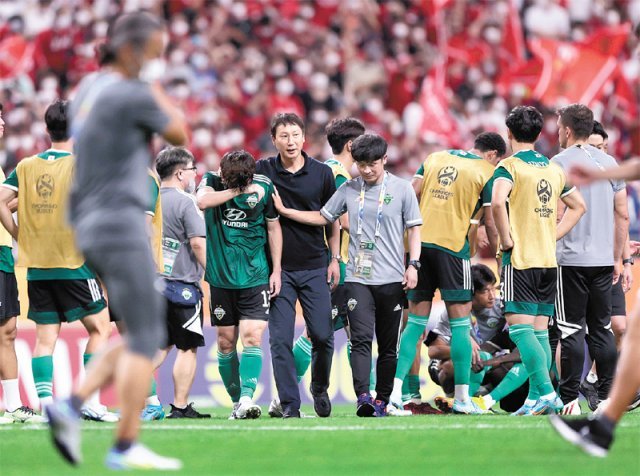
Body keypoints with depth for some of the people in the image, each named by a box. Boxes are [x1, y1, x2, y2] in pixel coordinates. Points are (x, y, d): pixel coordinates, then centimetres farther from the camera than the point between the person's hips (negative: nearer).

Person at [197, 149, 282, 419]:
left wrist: (276, 270, 6)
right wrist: (236, 190, -20)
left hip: (255, 276, -1)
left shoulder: (264, 187, -3)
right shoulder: (212, 181, -3)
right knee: (226, 343, 4)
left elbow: (273, 227, 8)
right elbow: (203, 201, -25)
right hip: (221, 277, 1)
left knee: (251, 338, -14)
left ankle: (247, 398, -21)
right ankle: (237, 401, 14)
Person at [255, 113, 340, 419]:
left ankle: (320, 388, 25)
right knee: (280, 339, -6)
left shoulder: (322, 173, 3)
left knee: (322, 335, -1)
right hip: (278, 267, -1)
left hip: (314, 267, 1)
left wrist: (335, 259, 6)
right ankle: (289, 404, 0)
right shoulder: (262, 171, 0)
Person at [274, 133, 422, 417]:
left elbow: (413, 228, 5)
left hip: (392, 280, -1)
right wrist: (284, 210, 13)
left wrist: (413, 265, -4)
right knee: (361, 339, -14)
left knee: (388, 345, 5)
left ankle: (382, 400, 13)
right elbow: (322, 218, 19)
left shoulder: (402, 189, 3)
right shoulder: (348, 190, 9)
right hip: (358, 279, 1)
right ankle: (362, 397, -23)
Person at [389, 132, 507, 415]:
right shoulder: (487, 172, 2)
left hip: (420, 243, 5)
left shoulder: (434, 159, 16)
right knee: (460, 324, 2)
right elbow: (490, 222, -2)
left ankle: (395, 391, 0)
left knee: (415, 322, 8)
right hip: (452, 246, -4)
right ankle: (462, 398, 3)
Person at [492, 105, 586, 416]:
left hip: (520, 259, -6)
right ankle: (537, 398, 8)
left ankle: (546, 392, -20)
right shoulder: (554, 169, 12)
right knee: (539, 330, 10)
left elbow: (498, 202, -27)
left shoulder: (509, 166, -8)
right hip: (549, 259, 6)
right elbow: (578, 206, 21)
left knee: (520, 326, -8)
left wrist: (505, 238, -15)